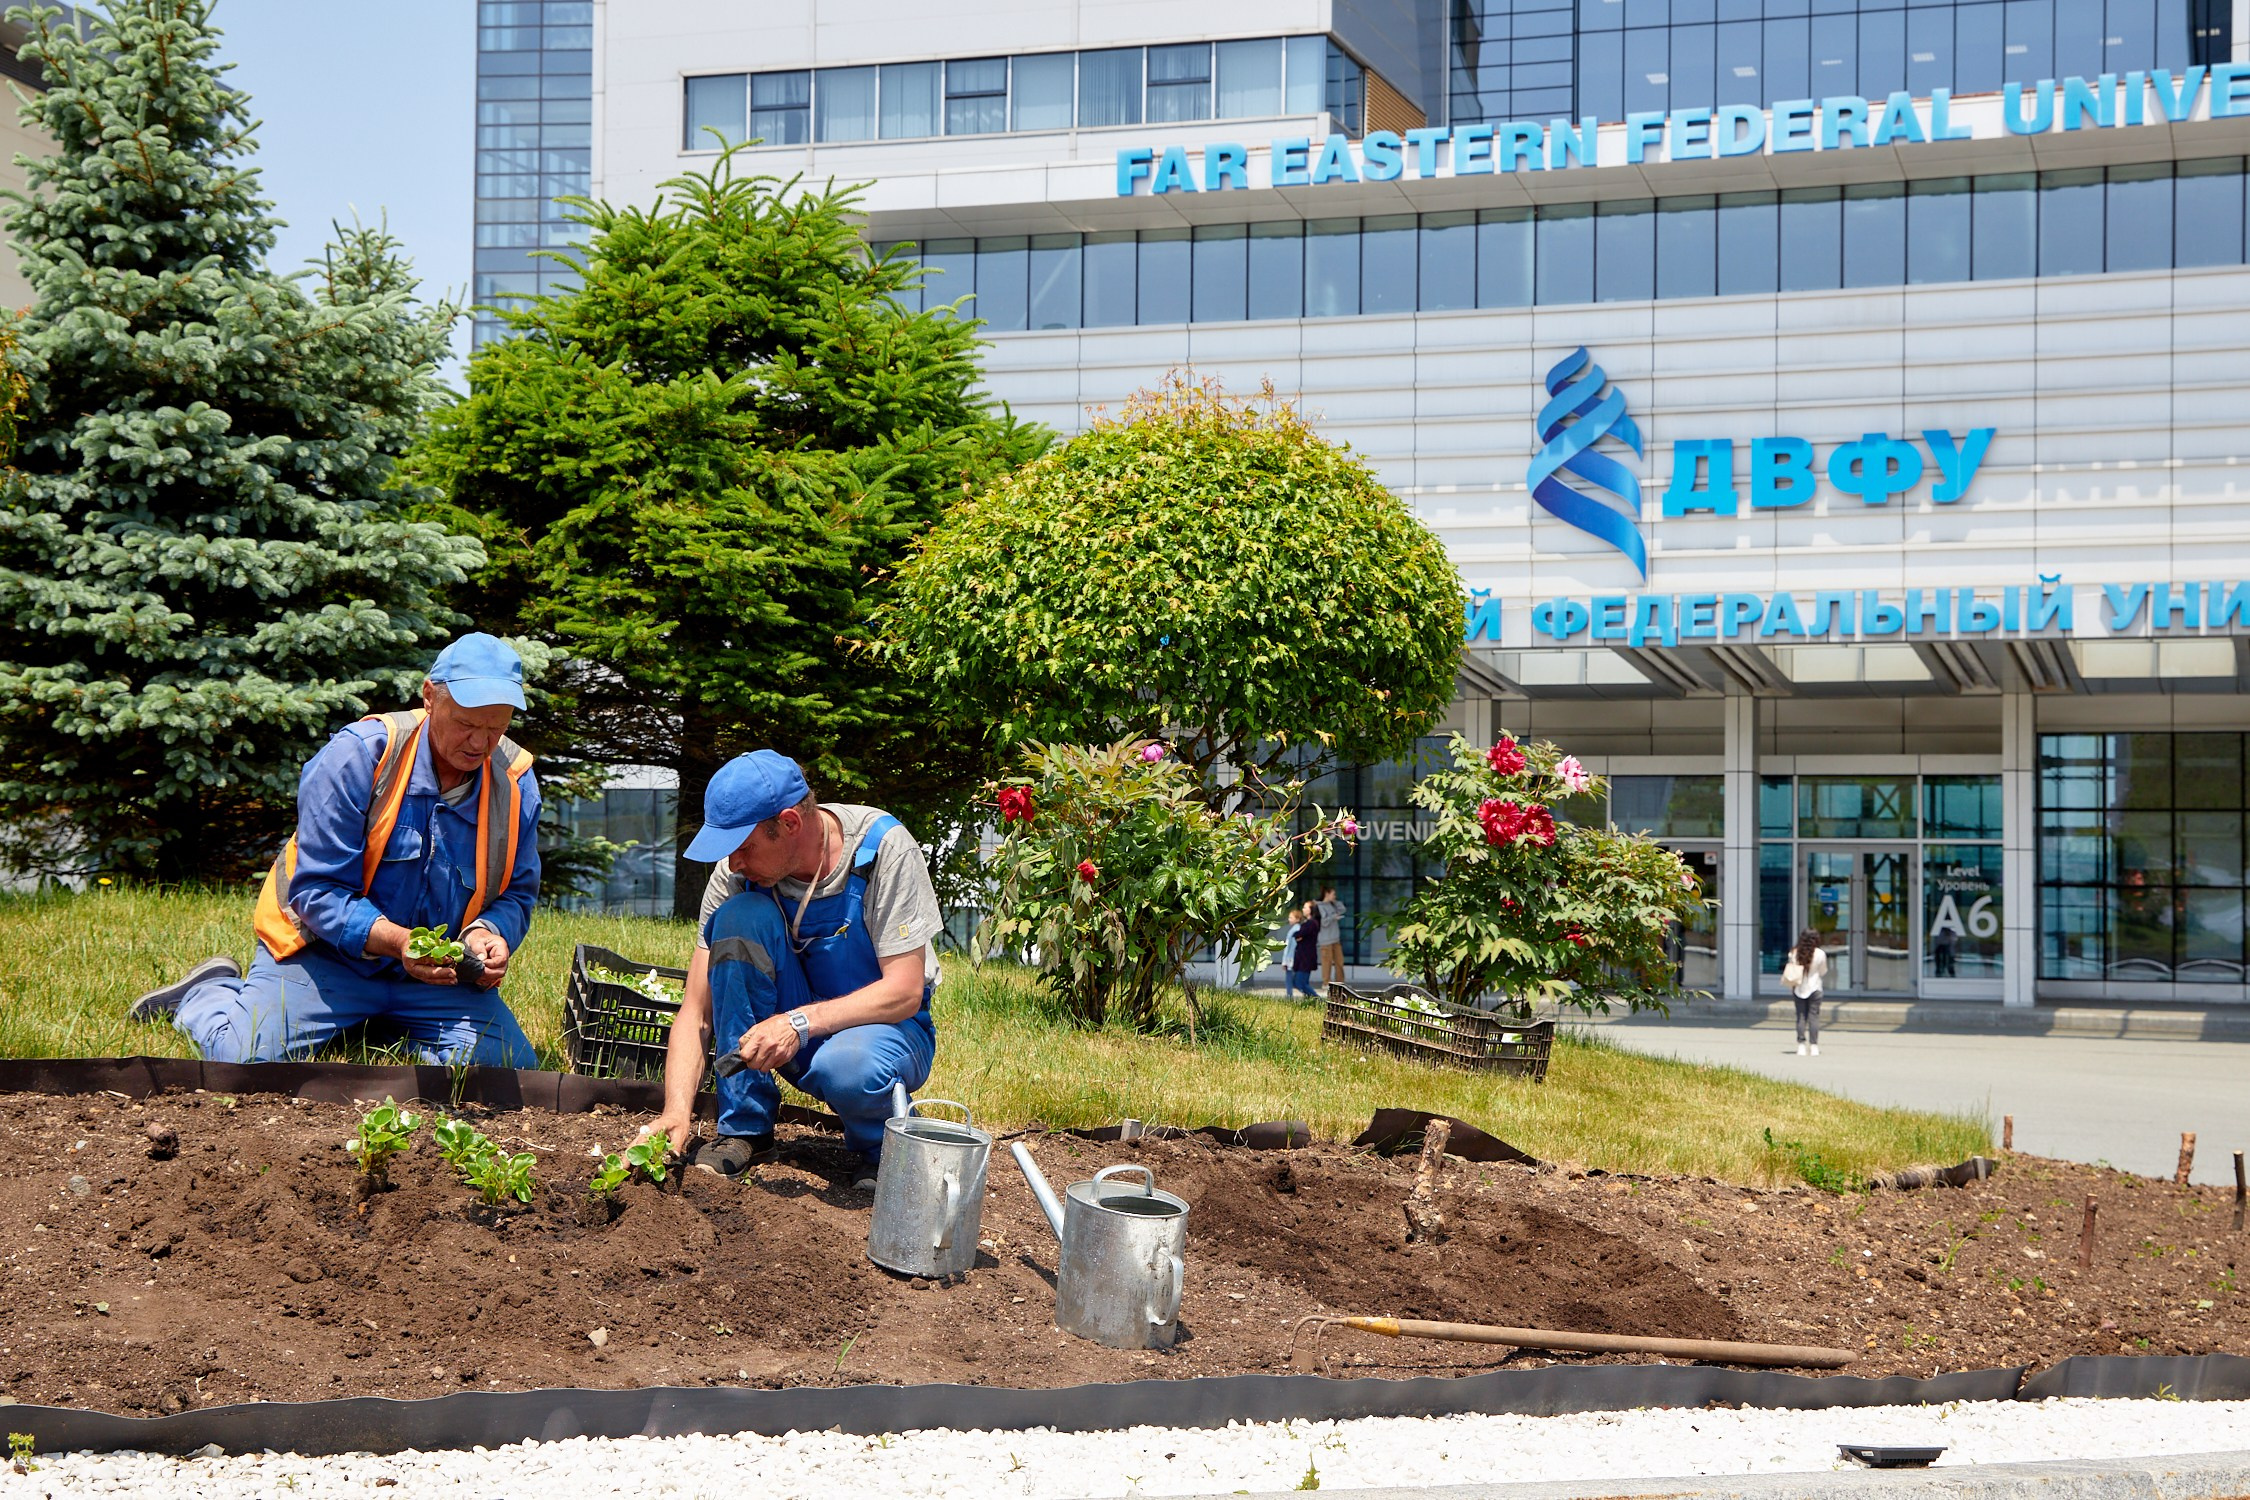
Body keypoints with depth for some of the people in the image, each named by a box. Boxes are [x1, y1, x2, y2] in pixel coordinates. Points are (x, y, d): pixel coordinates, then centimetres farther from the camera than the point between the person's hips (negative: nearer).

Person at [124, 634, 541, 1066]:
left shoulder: (516, 782, -5)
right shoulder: (355, 758, -18)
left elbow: (516, 895, 3)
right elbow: (318, 892, -19)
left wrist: (487, 933, -21)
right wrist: (396, 940, -35)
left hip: (436, 974, 4)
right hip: (328, 953, -4)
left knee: (511, 1063, -17)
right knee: (244, 1058, -22)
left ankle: (385, 1031, 10)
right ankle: (210, 993, 15)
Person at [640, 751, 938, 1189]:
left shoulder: (885, 849, -22)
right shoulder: (736, 873, -13)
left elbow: (905, 993, -23)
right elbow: (696, 1012, -12)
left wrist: (801, 1022, -35)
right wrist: (677, 1112, -28)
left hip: (885, 1026, -3)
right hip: (790, 1037, 4)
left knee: (847, 1070, -40)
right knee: (742, 916, -24)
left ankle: (883, 1144, -2)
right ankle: (743, 1127, -15)